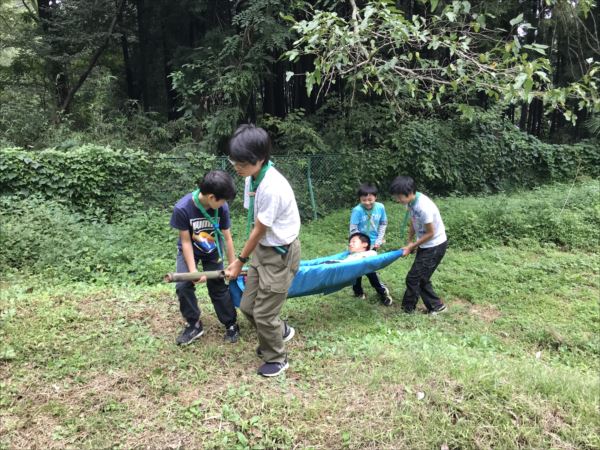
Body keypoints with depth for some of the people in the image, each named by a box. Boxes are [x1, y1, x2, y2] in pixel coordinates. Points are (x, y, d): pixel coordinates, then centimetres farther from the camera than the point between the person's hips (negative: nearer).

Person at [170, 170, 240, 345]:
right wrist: (193, 271, -26)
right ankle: (194, 324, 9)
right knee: (183, 286, -11)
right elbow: (186, 241, -23)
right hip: (189, 250, -1)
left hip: (212, 251, 1)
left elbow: (227, 238, -15)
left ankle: (231, 324, 19)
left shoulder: (222, 207, -27)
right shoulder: (182, 208, -34)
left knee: (218, 287, 1)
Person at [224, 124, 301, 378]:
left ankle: (277, 359, 28)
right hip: (263, 249, 8)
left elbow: (259, 231, -18)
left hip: (281, 254, -8)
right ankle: (280, 331, 42)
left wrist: (240, 261, -4)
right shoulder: (252, 177, -3)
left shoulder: (272, 188, -29)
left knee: (264, 313, 2)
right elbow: (252, 221, 4)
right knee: (247, 306, 14)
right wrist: (244, 257, 6)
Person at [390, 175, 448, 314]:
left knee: (413, 278, -3)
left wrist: (411, 247, -15)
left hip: (435, 246, -8)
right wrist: (410, 242, 3)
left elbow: (430, 233, -22)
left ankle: (407, 310, 12)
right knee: (421, 278, 14)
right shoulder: (410, 201, -6)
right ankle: (436, 306, 26)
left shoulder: (423, 207, -32)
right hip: (425, 245, 8)